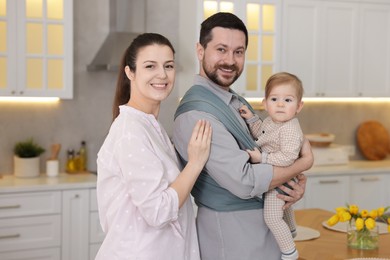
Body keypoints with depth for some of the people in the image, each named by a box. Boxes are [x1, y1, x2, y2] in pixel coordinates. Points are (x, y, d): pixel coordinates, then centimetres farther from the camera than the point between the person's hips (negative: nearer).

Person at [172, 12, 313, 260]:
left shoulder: (239, 103, 8)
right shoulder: (197, 112, -21)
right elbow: (244, 181, -25)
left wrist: (298, 183, -7)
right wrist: (304, 164, -12)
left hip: (262, 228, 8)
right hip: (231, 233, -8)